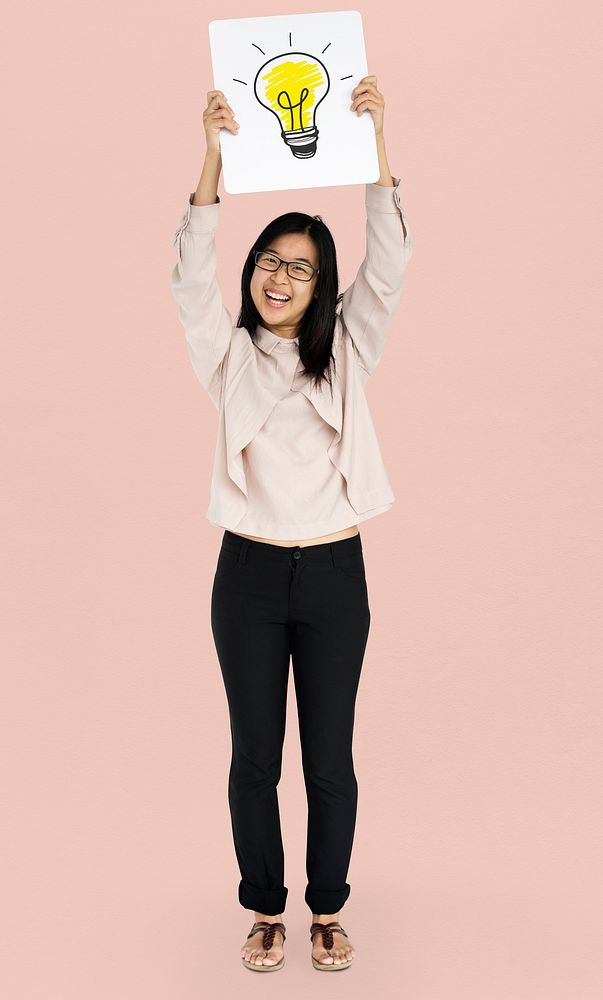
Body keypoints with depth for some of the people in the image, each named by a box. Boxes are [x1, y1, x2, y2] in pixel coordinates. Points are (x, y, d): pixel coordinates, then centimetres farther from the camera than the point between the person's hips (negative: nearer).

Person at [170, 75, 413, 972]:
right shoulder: (229, 353, 2)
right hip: (250, 572, 0)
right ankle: (266, 908, 29)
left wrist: (376, 144, -19)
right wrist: (215, 155, -23)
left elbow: (389, 266, -9)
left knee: (330, 757, 9)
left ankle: (328, 908, 29)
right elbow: (191, 275, -13)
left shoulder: (345, 350, 3)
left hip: (335, 572, 0)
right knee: (255, 755, 10)